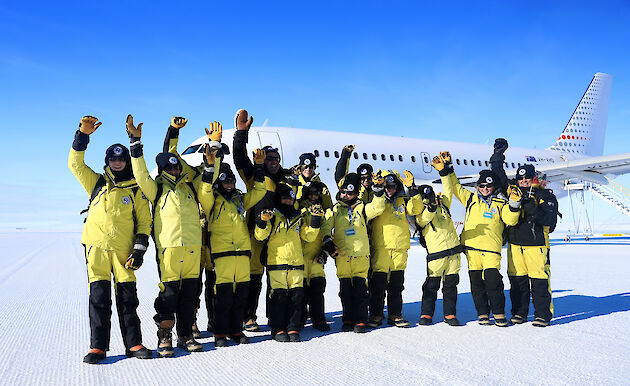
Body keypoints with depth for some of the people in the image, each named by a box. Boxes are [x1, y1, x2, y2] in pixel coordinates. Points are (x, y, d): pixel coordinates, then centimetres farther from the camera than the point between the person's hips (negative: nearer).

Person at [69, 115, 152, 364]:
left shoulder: (136, 191, 9)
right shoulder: (97, 182, 14)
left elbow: (144, 223, 8)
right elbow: (75, 163, 6)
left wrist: (139, 250, -2)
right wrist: (83, 135, -4)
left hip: (123, 250, 0)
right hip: (96, 248, 1)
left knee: (127, 299, 1)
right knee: (99, 298, -1)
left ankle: (133, 344, 9)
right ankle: (98, 347, 6)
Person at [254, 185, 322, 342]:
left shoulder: (298, 217, 19)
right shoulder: (272, 215, 6)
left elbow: (308, 236, 18)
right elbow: (260, 236, -3)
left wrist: (315, 221, 6)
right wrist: (262, 222, -21)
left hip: (296, 264, 4)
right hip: (276, 263, -4)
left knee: (296, 296, 2)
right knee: (278, 296, -5)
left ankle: (293, 329, 11)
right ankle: (278, 330, 7)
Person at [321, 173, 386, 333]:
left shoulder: (361, 208, 12)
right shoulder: (334, 210, 14)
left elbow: (377, 208, 0)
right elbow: (326, 227, 6)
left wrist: (379, 193, -10)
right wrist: (327, 241, -10)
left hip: (361, 254, -1)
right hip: (342, 255, 1)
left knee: (360, 289, -1)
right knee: (345, 289, 6)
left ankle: (360, 321, 7)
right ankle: (348, 320, 16)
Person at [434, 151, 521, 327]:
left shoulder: (501, 203, 11)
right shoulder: (471, 198, 16)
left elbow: (510, 220, -2)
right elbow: (454, 187, 17)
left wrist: (514, 204, -16)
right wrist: (445, 170, 7)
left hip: (491, 247, -2)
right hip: (471, 246, 2)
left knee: (493, 279, -12)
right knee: (476, 282, 4)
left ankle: (499, 314, 0)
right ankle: (482, 313, 14)